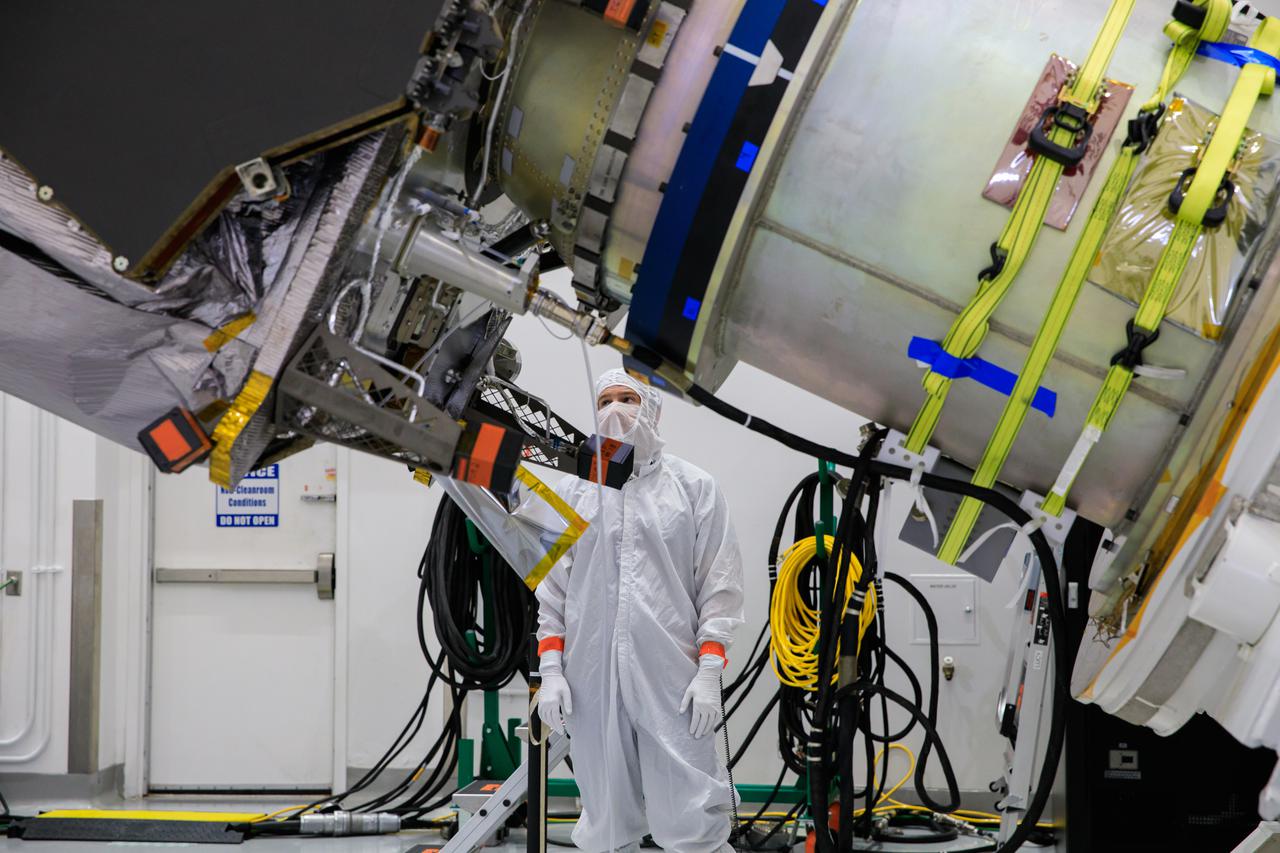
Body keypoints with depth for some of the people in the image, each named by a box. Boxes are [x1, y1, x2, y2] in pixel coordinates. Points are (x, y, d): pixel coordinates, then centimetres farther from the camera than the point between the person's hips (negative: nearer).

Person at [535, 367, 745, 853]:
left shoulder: (695, 487, 6)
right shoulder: (572, 492, 12)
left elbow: (720, 585, 2)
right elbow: (550, 588, 12)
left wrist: (709, 672, -6)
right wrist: (550, 670, 3)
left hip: (673, 680, -2)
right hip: (591, 683, 3)